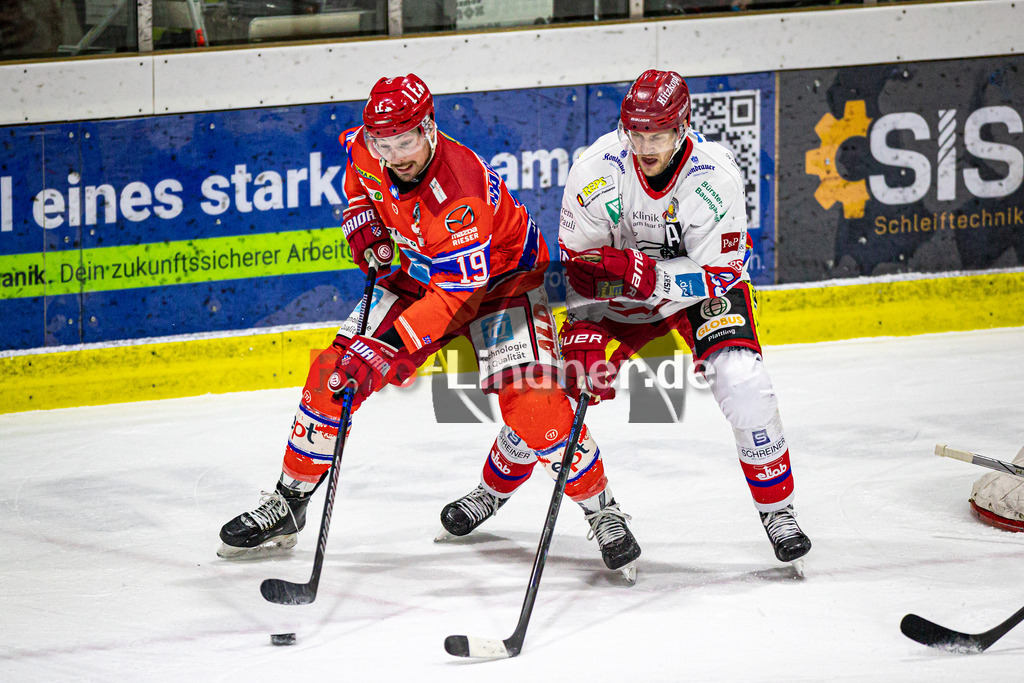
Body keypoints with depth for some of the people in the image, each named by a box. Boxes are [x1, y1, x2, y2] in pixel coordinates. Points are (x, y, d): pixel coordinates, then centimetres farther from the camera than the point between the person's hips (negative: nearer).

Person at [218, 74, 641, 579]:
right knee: (334, 374, -4)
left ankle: (601, 512, -2)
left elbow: (455, 291, -37)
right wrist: (363, 221, -5)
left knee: (532, 403, -23)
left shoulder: (461, 190, -37)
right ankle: (287, 504, 9)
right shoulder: (366, 151, -17)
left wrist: (387, 346, -42)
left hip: (500, 277, -6)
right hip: (421, 274, 6)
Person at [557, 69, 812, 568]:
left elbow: (719, 273, -26)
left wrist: (643, 272, -40)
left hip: (702, 283, -2)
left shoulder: (715, 175, -29)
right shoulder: (598, 169, -25)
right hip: (622, 291, 2)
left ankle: (776, 509, -7)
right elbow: (579, 261, -17)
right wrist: (583, 331, -29)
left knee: (740, 379, -23)